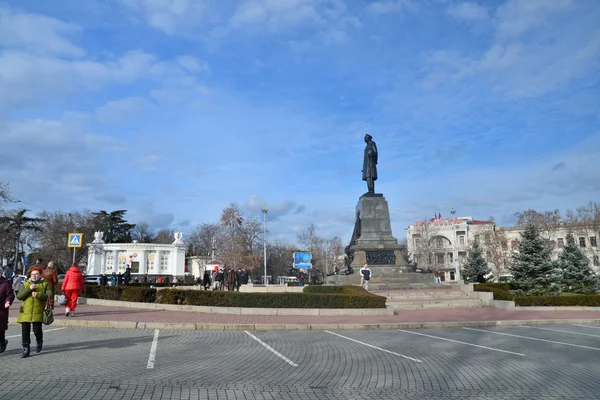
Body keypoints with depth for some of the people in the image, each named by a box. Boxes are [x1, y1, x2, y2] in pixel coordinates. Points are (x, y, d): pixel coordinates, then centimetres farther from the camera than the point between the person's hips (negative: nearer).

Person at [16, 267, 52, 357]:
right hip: (25, 312, 3)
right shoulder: (25, 284, 15)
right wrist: (29, 289, -11)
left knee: (37, 330, -7)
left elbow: (49, 296, -4)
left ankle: (39, 342, 25)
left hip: (38, 312, -2)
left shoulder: (45, 284, 8)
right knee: (25, 331, 0)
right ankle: (26, 349, 11)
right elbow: (19, 296, 1)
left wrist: (38, 295, -19)